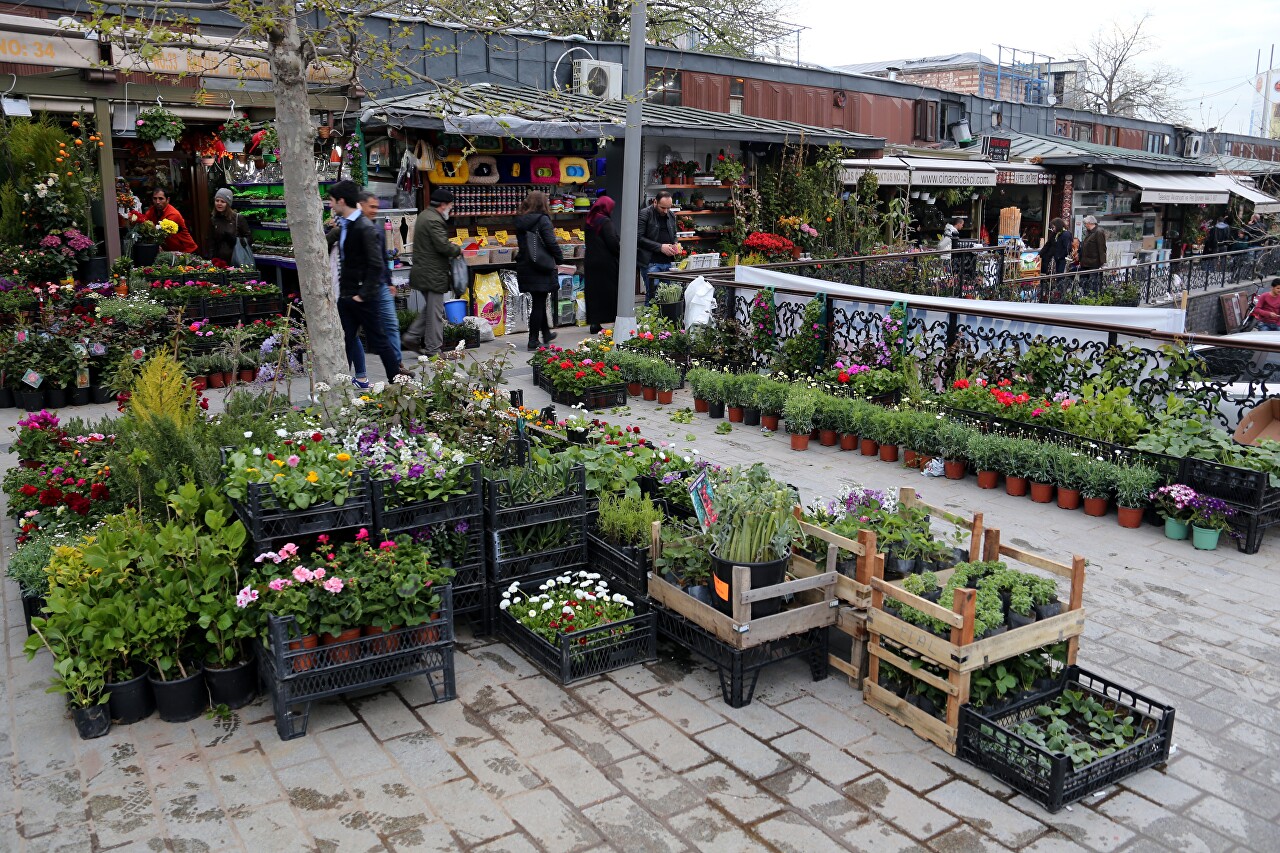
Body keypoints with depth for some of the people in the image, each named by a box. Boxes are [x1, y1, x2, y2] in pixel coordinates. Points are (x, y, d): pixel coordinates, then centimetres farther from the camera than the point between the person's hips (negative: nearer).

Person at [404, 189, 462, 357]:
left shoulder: (424, 216, 16)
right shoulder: (434, 220, -18)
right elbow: (443, 245, -24)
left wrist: (453, 248, 12)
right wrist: (458, 249, -7)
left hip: (422, 272, 10)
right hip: (433, 274, -10)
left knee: (431, 307, 21)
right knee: (435, 311, -3)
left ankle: (411, 337, 18)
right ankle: (433, 349, 3)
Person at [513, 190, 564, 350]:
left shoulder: (520, 221, 8)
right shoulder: (542, 220, -12)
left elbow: (521, 243, 14)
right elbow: (551, 243, -14)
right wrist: (559, 259, -2)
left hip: (525, 268, 7)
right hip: (541, 268, -7)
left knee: (539, 301, 19)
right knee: (539, 303, -1)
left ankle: (546, 333, 33)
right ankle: (533, 340, 1)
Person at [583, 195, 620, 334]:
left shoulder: (590, 221, 12)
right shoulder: (605, 222, -12)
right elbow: (613, 242, -17)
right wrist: (619, 251, -1)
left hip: (591, 262, 7)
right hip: (606, 263, -7)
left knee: (594, 293, 8)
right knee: (610, 292, 0)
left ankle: (595, 323, 8)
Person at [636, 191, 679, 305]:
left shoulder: (671, 216, 15)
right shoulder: (644, 214, -6)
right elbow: (639, 238, -13)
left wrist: (675, 245, 5)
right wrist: (660, 247, -16)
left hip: (667, 263, 6)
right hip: (650, 263, -6)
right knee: (653, 294, -9)